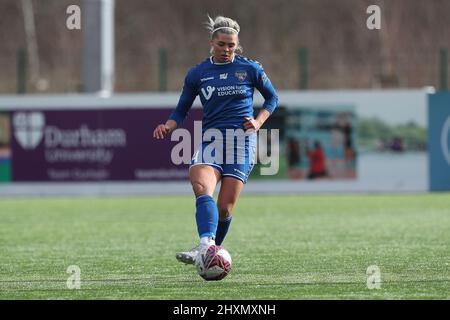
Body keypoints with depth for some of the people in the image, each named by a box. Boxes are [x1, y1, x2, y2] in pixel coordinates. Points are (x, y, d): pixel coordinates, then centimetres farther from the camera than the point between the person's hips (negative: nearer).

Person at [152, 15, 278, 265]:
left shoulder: (250, 69, 5)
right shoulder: (197, 73, 9)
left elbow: (272, 97, 18)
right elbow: (181, 111, 14)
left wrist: (258, 122, 1)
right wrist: (168, 126, -7)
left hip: (241, 141, -1)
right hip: (210, 140, 1)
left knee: (224, 208, -8)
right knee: (202, 188, -29)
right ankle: (206, 245, -48)